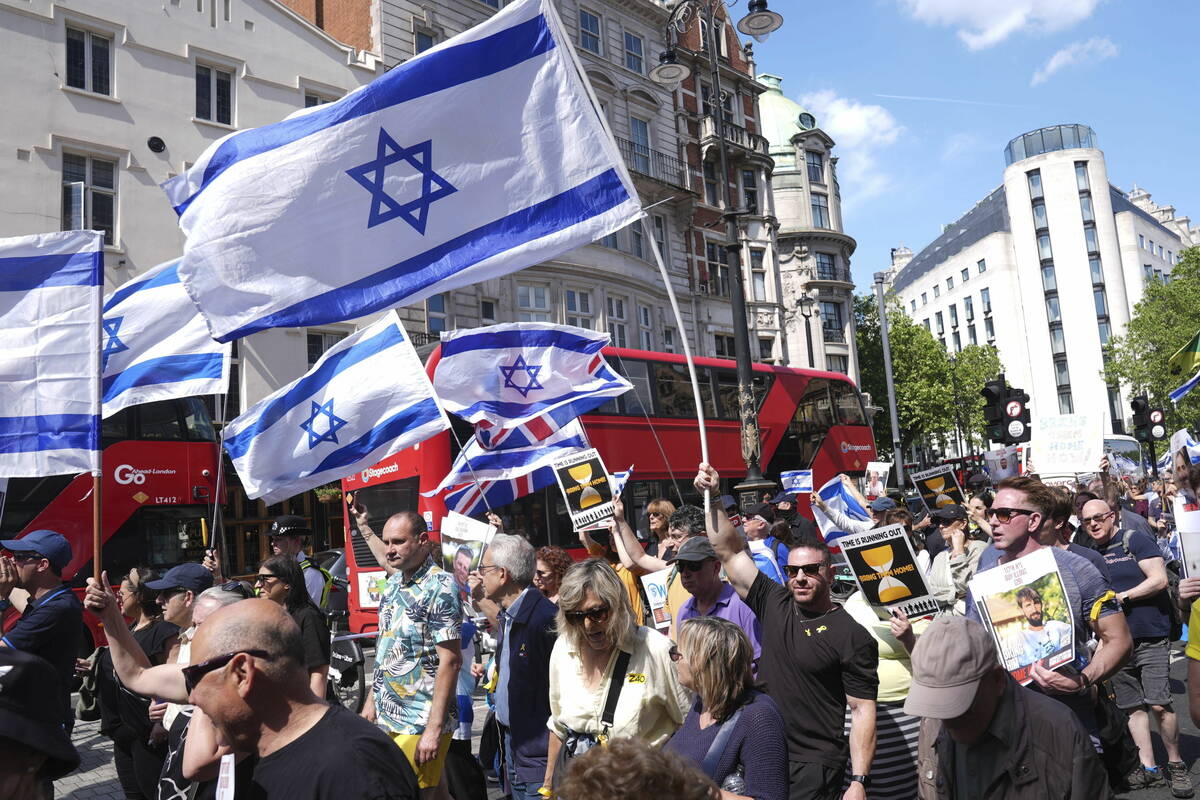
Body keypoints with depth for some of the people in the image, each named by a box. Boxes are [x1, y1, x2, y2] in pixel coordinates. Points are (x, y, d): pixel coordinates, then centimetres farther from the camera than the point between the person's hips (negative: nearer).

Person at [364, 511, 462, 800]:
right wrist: (372, 698, 15)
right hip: (387, 716, 7)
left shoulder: (440, 587, -17)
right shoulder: (393, 583, 8)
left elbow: (450, 661, -20)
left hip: (421, 723, -7)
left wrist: (434, 728, -21)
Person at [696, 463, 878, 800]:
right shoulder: (773, 605, 3)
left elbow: (862, 710, -9)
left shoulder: (851, 636, -8)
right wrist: (713, 498, -4)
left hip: (814, 768, -5)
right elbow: (729, 551, 3)